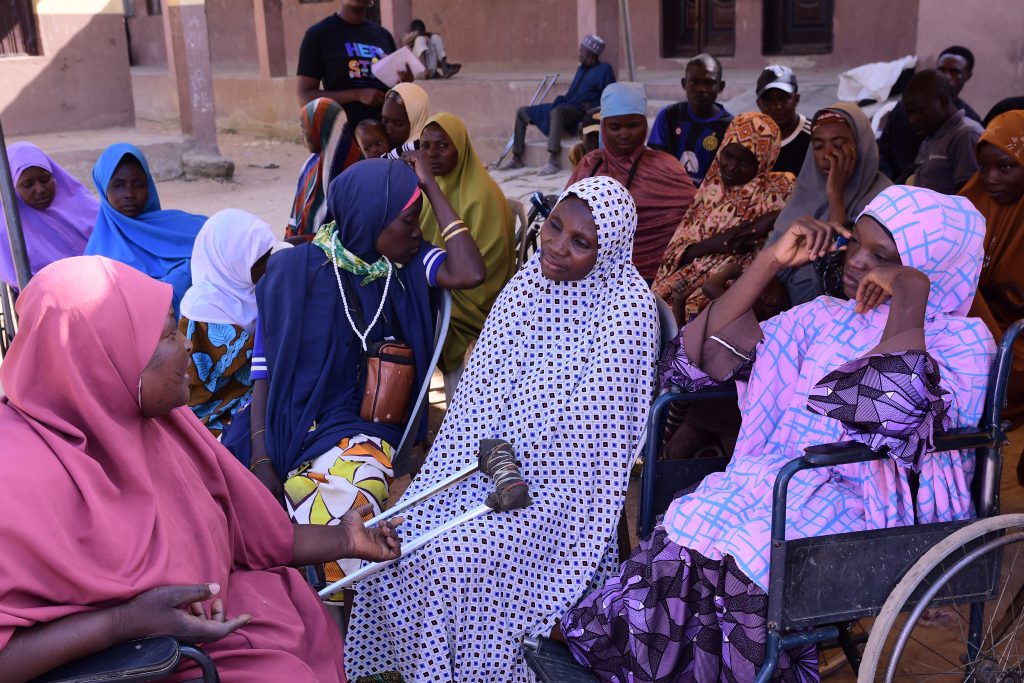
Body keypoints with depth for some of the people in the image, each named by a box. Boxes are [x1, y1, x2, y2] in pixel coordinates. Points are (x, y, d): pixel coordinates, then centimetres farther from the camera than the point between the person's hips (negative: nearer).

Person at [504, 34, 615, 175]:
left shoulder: (604, 70, -1)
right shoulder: (581, 68, 22)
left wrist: (592, 105, -19)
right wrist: (563, 99, 10)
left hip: (579, 111, -9)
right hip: (565, 105, 9)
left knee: (556, 112, -43)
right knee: (521, 112, 7)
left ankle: (553, 161, -49)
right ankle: (517, 158, 3)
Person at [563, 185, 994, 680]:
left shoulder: (962, 342, 4)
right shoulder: (824, 318, 19)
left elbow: (892, 415, -20)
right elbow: (694, 362, 10)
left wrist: (910, 296, -11)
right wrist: (771, 262, 7)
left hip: (864, 514, -4)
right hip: (769, 486, 5)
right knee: (675, 556, -21)